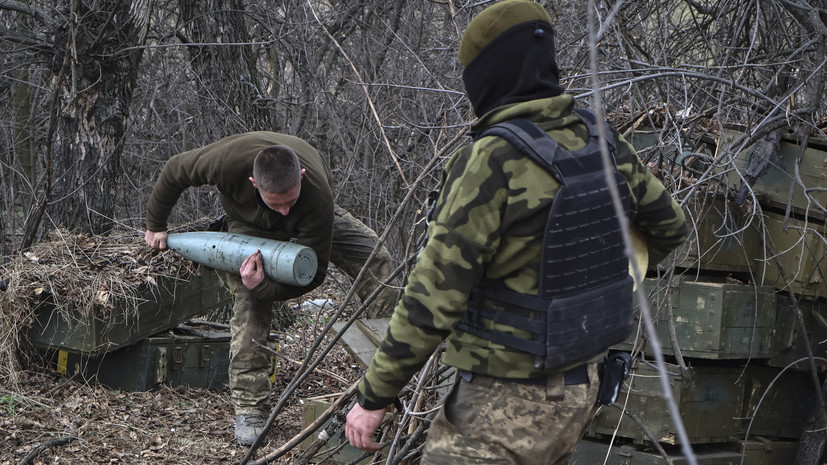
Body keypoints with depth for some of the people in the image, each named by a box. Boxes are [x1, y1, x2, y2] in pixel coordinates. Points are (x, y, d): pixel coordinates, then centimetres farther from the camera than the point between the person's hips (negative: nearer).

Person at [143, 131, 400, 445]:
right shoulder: (227, 161, -44)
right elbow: (173, 172, -20)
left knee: (378, 265, -17)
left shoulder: (317, 198, -44)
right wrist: (155, 226, -6)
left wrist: (264, 287, -48)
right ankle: (249, 409, -11)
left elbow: (311, 272, -32)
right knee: (248, 302, -18)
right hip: (249, 224, 0)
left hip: (311, 220, 0)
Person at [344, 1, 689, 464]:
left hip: (505, 404, -8)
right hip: (579, 390, 8)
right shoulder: (602, 144, -1)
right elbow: (670, 226, 15)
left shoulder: (489, 164, -22)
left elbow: (433, 299, -21)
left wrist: (373, 398, -12)